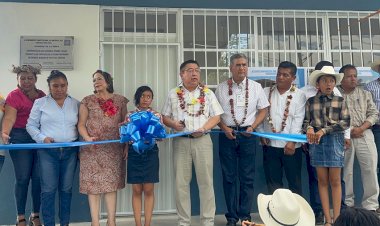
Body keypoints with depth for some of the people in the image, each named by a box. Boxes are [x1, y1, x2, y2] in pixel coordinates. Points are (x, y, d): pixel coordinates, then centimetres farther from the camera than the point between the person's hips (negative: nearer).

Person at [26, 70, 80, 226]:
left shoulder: (76, 104, 9)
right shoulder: (40, 103, 5)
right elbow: (31, 126, 6)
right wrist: (43, 138, -11)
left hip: (70, 151, 2)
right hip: (48, 151, -1)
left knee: (66, 189, 8)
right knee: (48, 190, -2)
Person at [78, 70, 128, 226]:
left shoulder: (120, 101, 8)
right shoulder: (88, 101, 5)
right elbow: (81, 124, 4)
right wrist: (87, 138, -14)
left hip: (113, 149, 1)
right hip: (93, 149, -1)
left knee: (112, 183, 2)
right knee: (93, 183, -1)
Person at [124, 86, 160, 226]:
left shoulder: (156, 115, 5)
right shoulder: (130, 115, 6)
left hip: (150, 153, 0)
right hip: (134, 153, 0)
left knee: (149, 190, 2)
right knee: (136, 190, 4)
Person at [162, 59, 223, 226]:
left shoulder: (207, 93, 7)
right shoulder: (173, 94, 9)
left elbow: (216, 116, 4)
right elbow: (165, 117, 10)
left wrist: (203, 129, -12)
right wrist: (173, 124, -11)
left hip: (202, 140, 0)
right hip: (180, 141, 1)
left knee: (206, 181, 1)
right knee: (181, 182, 5)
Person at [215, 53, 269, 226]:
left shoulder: (255, 87, 6)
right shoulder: (221, 88, 5)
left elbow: (263, 110, 7)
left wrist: (252, 126, -7)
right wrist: (224, 128, -8)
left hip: (248, 134, 0)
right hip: (227, 134, 0)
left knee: (247, 177, 3)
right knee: (229, 176, 4)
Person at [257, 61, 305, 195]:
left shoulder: (299, 95, 1)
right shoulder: (266, 92, 9)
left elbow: (298, 119, -6)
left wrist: (292, 141, -14)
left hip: (290, 145, -2)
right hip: (269, 144, 2)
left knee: (294, 181, 8)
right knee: (273, 182, 9)